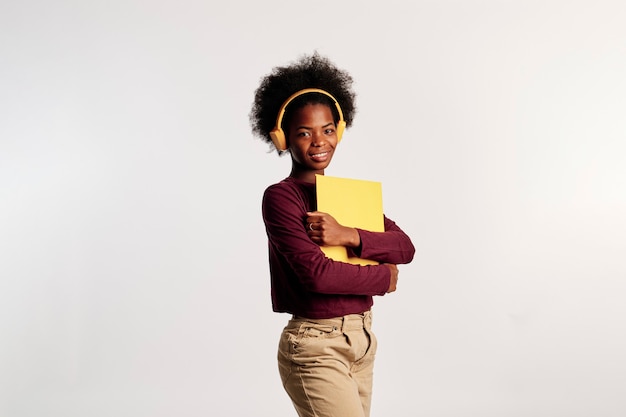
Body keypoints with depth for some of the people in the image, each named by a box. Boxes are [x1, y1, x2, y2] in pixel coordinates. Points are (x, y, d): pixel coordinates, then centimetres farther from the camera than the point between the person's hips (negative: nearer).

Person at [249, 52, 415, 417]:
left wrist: (349, 236, -17)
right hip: (314, 348, -7)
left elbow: (405, 248, 1)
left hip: (362, 341, 7)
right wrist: (385, 278, -6)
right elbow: (317, 274, -20)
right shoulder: (280, 197, -10)